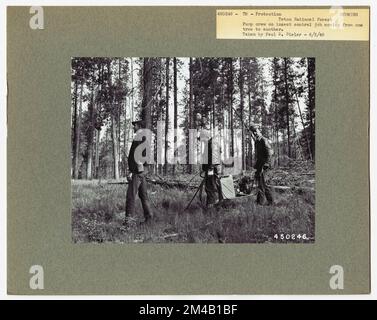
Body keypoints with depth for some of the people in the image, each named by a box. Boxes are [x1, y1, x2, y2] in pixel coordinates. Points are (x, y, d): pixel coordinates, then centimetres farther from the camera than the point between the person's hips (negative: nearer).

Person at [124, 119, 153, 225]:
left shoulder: (137, 138, -13)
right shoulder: (144, 139, 17)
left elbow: (135, 157, -19)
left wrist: (131, 171, -21)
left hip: (136, 171, -10)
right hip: (142, 170, 10)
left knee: (131, 194, -10)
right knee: (143, 194, 11)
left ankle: (128, 217, -11)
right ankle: (148, 215, 12)